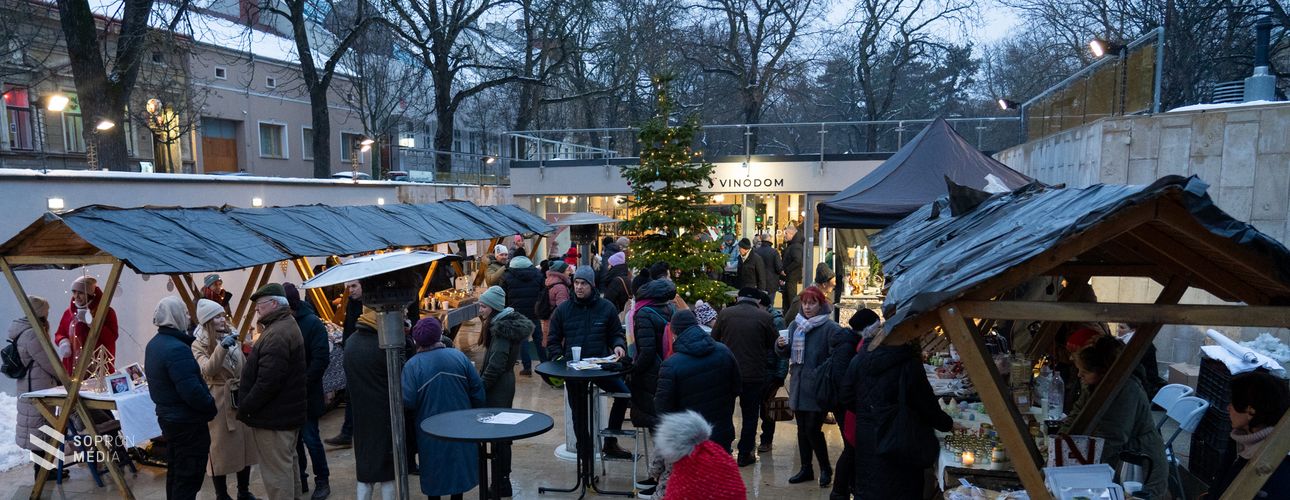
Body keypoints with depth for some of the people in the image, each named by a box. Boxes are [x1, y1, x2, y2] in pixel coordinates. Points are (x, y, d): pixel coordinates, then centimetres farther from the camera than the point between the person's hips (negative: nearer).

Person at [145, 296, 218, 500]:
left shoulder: (153, 345, 7)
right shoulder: (177, 349, -24)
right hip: (188, 422, -10)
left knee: (175, 472, 20)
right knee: (188, 477, -2)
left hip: (167, 416, 10)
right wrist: (213, 407, -12)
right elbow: (192, 391, -27)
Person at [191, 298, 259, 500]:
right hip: (218, 402, -6)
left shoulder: (232, 338, 11)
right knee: (221, 449, 2)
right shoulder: (199, 345, -7)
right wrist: (222, 347, -35)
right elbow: (208, 370, -24)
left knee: (245, 445, 12)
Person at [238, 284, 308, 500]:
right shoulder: (287, 326, 12)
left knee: (276, 470, -3)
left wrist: (245, 407, -16)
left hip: (273, 416, -11)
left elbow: (268, 381, -27)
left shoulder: (276, 335, -22)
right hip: (288, 411, 11)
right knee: (288, 462, 22)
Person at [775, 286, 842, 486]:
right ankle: (806, 468, 26)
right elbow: (788, 353, 15)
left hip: (817, 389, -6)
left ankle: (825, 468, 15)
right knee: (802, 429, 13)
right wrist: (781, 346, -5)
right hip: (798, 386, 6)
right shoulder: (795, 325, 8)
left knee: (813, 429, -5)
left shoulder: (830, 327, -10)